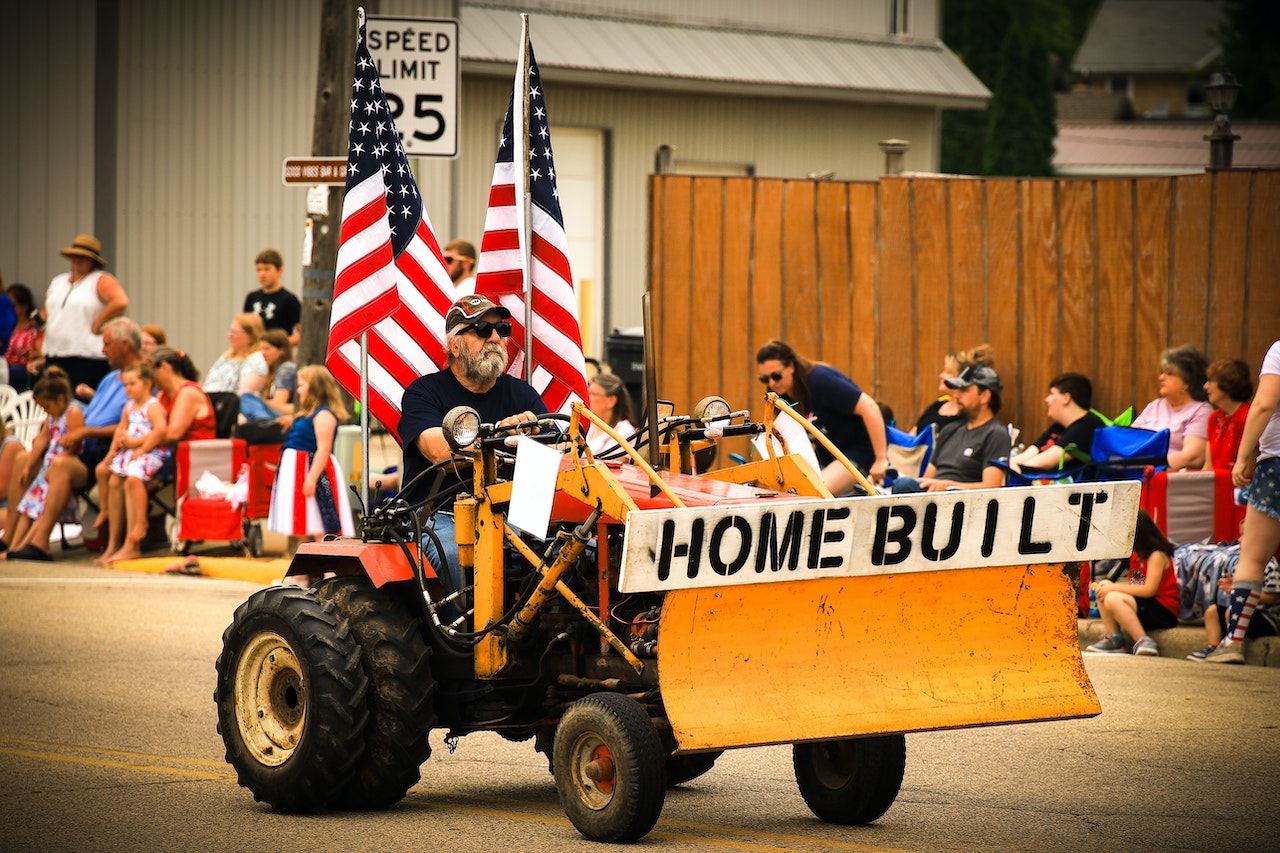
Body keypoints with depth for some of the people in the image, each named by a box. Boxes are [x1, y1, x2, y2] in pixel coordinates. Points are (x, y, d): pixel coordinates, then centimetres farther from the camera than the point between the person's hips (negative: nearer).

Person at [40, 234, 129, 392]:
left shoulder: (101, 281, -3)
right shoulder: (58, 281, 21)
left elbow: (120, 302, -20)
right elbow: (46, 310, 33)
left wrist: (97, 325, -15)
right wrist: (42, 318, 9)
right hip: (53, 356, 7)